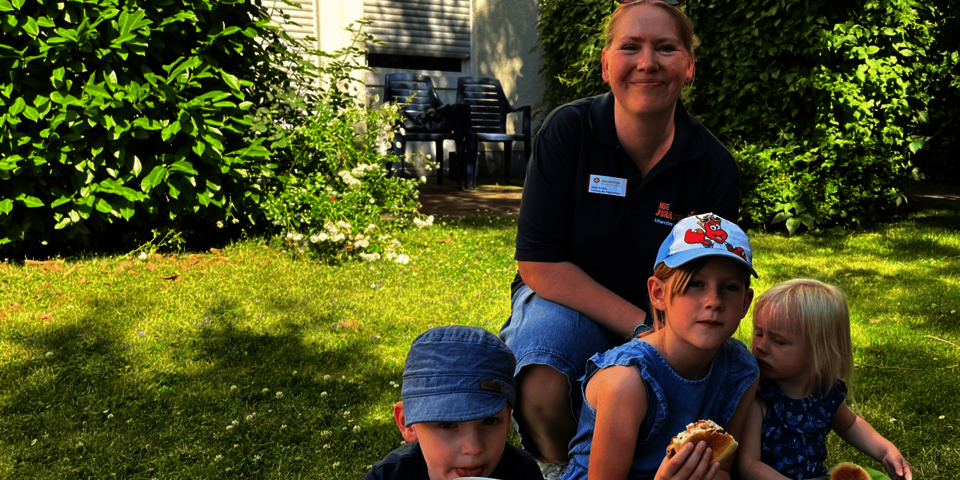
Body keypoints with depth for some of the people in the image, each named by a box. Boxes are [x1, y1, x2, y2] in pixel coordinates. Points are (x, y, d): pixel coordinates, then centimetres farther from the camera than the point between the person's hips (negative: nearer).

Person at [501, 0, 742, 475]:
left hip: (660, 316, 3)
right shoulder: (567, 130, -16)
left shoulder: (715, 168, -10)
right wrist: (642, 327, -23)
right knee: (543, 393, -34)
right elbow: (539, 265, -18)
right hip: (566, 300, -2)